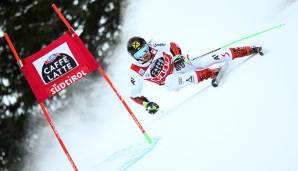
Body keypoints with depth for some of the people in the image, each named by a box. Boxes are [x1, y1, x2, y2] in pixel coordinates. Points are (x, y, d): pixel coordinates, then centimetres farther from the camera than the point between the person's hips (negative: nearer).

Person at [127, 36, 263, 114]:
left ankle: (249, 50, -13)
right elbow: (134, 95, -15)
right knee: (174, 80, -39)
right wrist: (147, 104, -31)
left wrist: (177, 56, -19)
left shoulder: (154, 47, -17)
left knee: (207, 60, -16)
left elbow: (172, 46, 0)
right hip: (170, 80, -1)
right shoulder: (136, 71, -22)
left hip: (178, 64, 1)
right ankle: (210, 73, -34)